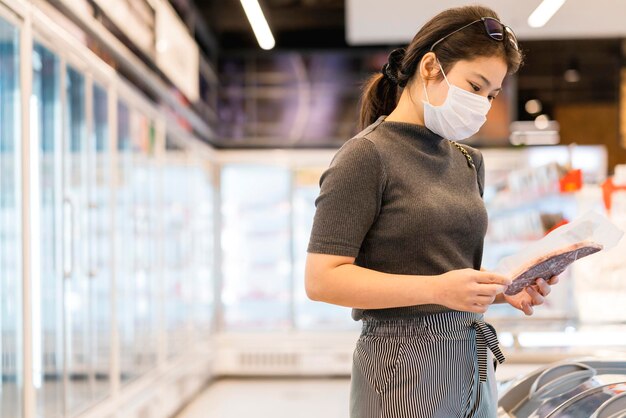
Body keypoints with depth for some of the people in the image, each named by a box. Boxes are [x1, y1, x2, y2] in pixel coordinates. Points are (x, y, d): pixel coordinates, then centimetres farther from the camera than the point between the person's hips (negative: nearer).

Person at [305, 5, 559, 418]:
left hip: (475, 359, 7)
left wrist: (503, 288, 0)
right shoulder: (366, 155, -10)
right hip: (406, 366, -7)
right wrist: (438, 288, -24)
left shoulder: (467, 161, 11)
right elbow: (322, 279, -16)